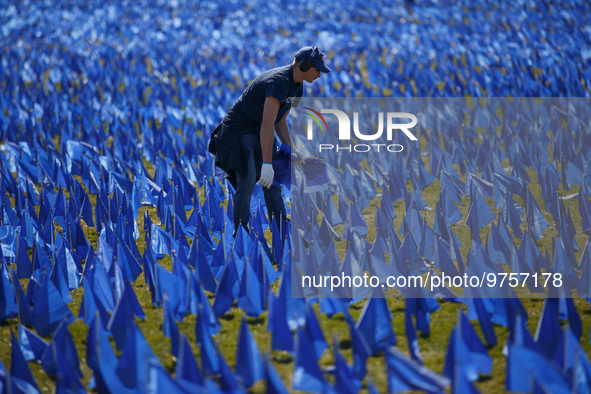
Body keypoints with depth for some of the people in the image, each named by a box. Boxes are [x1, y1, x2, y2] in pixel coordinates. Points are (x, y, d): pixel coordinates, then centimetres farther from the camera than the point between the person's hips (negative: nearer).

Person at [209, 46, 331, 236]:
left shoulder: (297, 87, 4)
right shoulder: (278, 82, -28)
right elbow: (267, 125, -33)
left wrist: (291, 149, 0)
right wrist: (267, 163, -34)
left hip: (259, 133, 10)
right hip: (240, 131, -10)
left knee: (273, 181, 7)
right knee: (247, 184, -15)